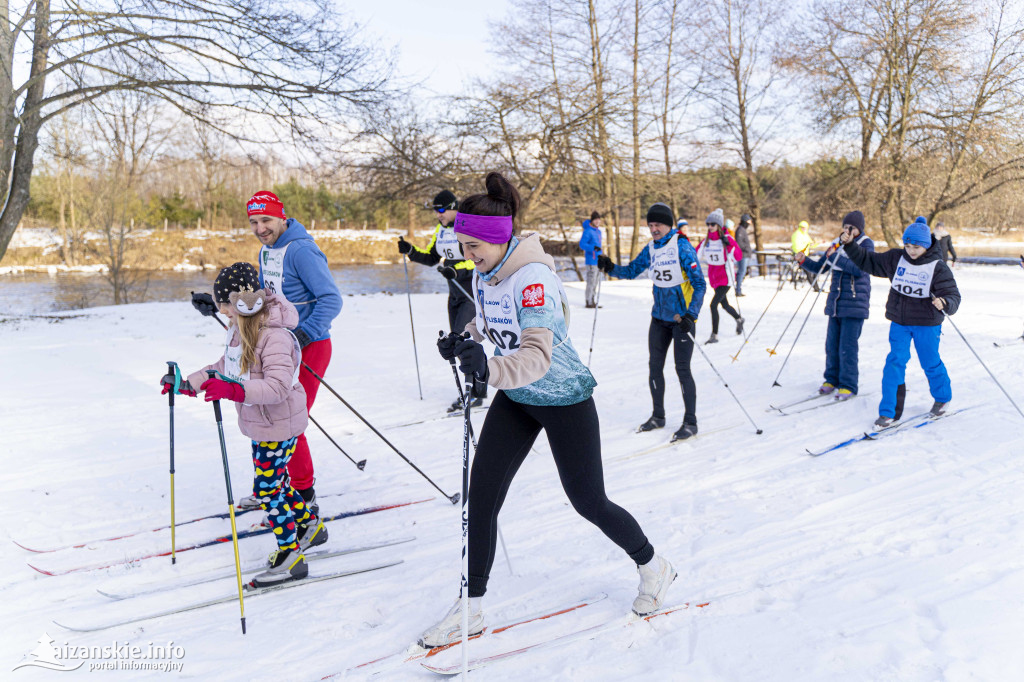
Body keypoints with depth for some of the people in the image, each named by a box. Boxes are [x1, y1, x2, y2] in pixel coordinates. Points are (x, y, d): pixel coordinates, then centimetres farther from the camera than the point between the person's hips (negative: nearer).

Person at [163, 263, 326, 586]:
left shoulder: (274, 338, -27)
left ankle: (290, 557, 11)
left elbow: (277, 386, -36)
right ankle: (309, 526, 39)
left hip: (279, 425, -9)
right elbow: (224, 368, 17)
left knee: (267, 488, -2)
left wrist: (233, 390, -46)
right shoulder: (238, 330, 3)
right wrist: (186, 384, 12)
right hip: (259, 423, 10)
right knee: (274, 481, 20)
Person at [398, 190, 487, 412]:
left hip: (475, 290, -8)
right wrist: (410, 251, -2)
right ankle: (477, 390, 20)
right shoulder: (441, 230, 8)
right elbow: (431, 258, 14)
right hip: (456, 291, 8)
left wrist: (457, 270, -35)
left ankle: (473, 394, -5)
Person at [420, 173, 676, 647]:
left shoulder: (533, 278, -27)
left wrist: (490, 369, -55)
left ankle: (652, 568, 34)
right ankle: (471, 607, 14)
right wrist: (462, 343, -6)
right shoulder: (483, 275, -2)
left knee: (588, 501, 6)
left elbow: (537, 356, -37)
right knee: (481, 494, 0)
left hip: (564, 400, -7)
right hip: (515, 399, 7)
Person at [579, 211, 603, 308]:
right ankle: (589, 302, -4)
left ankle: (594, 302, 17)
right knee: (591, 282, -8)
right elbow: (582, 244, -18)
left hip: (598, 261, 9)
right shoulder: (588, 231, -10)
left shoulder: (598, 231, 17)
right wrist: (593, 247, -32)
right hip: (591, 261, -9)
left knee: (595, 282, 11)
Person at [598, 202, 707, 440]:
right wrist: (611, 268, -10)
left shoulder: (682, 247, -15)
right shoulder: (650, 249, 4)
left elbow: (699, 284, -16)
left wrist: (691, 315, -25)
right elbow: (631, 271, 9)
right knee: (654, 366, 10)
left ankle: (690, 422, 7)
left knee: (682, 369, -5)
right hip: (660, 317, 7)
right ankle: (658, 416, 25)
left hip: (683, 318, -6)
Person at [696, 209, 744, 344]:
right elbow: (696, 254, 8)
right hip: (714, 277, 6)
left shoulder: (727, 238, -12)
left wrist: (728, 245, -30)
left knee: (714, 304, -18)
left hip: (725, 277, -6)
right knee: (724, 305, 21)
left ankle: (714, 335, -10)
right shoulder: (707, 240, 3)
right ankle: (739, 319, 49)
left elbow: (738, 257, -19)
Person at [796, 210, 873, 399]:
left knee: (848, 346, -6)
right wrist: (803, 261, -2)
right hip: (836, 302, 5)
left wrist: (836, 258, -21)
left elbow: (860, 269, -18)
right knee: (832, 343, 8)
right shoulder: (838, 244, 12)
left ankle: (848, 385, 3)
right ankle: (832, 379, 21)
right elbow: (820, 267, 16)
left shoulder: (866, 244, -2)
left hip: (855, 304, -5)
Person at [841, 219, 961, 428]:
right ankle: (889, 411, -1)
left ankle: (943, 398, 40)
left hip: (926, 324, -3)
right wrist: (850, 244, -3)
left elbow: (953, 295, -13)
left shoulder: (938, 268, -11)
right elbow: (868, 261, 8)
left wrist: (944, 303, -36)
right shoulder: (895, 259, 0)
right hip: (899, 322, 3)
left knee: (930, 363, 11)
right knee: (895, 362, -5)